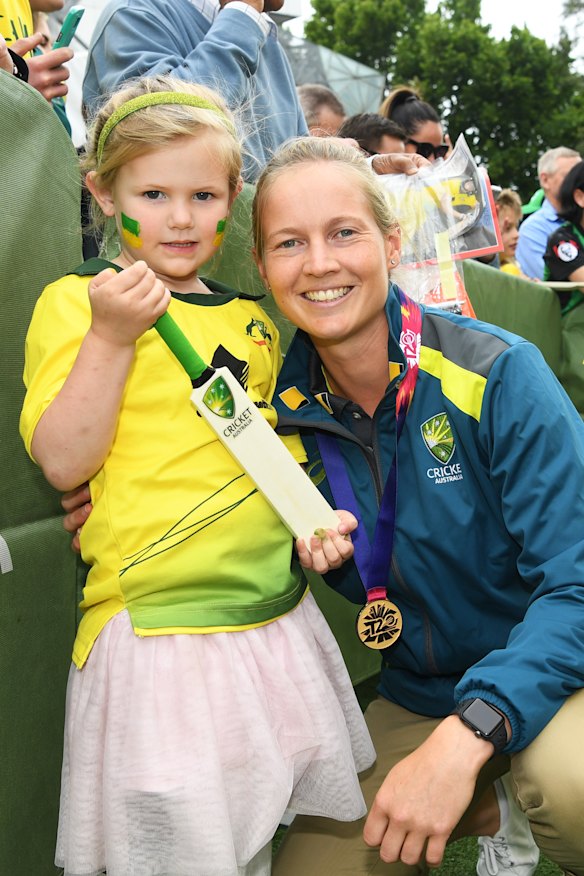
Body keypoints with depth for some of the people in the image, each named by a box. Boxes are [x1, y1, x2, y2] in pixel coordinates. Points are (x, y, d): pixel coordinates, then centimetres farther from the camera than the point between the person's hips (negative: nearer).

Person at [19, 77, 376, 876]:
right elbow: (63, 462, -13)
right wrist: (111, 336, -21)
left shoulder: (250, 321, 12)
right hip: (155, 625, -5)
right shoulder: (74, 301, -4)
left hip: (276, 617, 6)